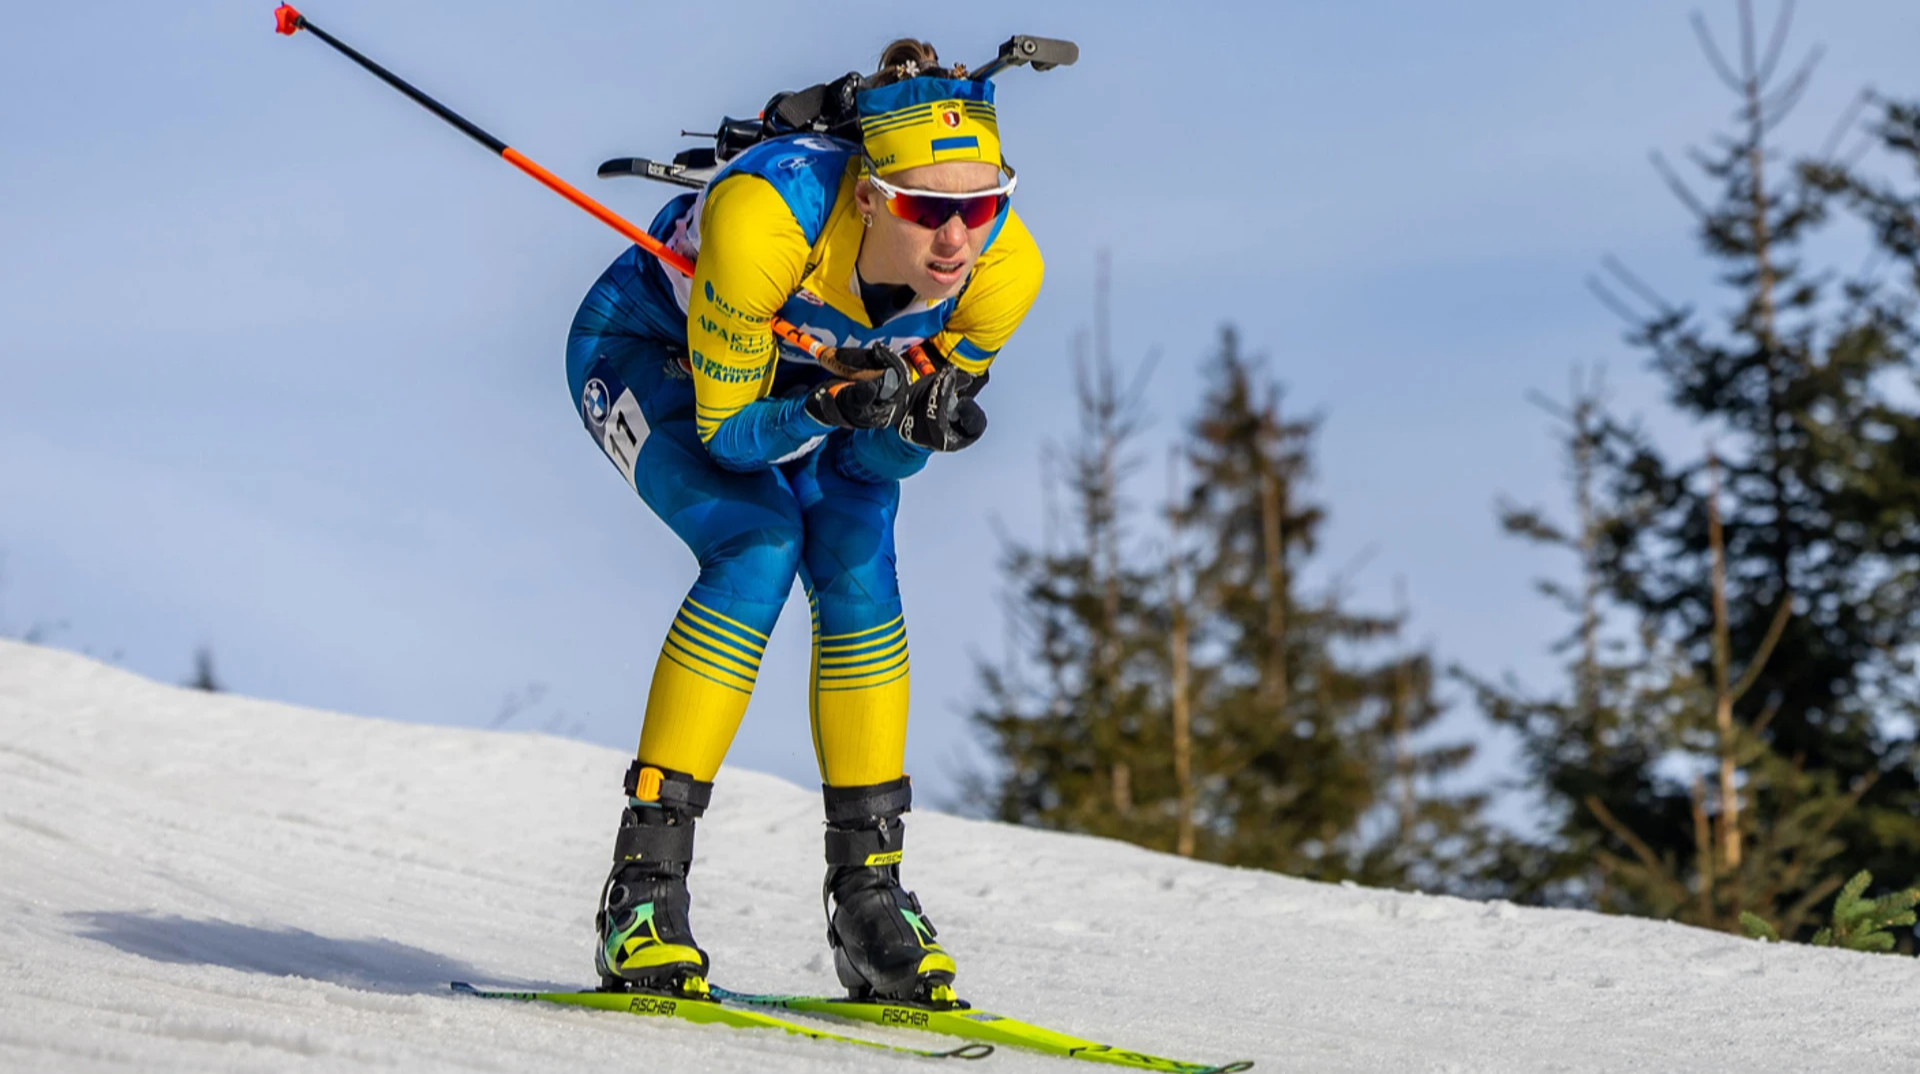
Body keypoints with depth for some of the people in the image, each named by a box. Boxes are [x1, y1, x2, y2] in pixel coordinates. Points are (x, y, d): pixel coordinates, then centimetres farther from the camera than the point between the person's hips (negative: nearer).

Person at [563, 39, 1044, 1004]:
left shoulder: (1002, 267, -28)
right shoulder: (767, 219, -41)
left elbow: (887, 459, -16)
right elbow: (727, 429, -29)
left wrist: (922, 418, -37)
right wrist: (836, 404, -47)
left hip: (820, 375, 4)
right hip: (646, 350, -4)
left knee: (857, 556, -20)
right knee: (761, 542, -26)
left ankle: (870, 890, -11)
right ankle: (644, 888, -23)